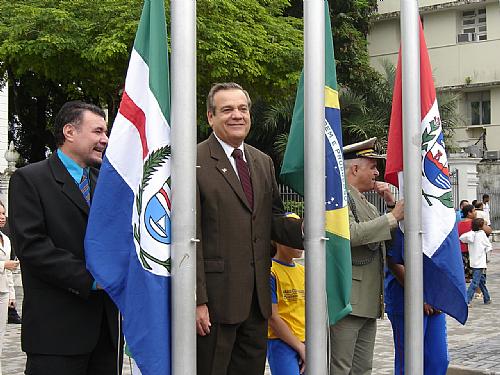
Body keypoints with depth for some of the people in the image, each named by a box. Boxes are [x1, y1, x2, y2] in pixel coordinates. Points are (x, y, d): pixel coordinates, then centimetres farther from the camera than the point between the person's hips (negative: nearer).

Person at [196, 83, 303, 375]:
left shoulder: (263, 162, 14)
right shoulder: (195, 162, -9)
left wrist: (303, 229, -6)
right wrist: (197, 300, -16)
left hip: (258, 296, 7)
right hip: (216, 296, -6)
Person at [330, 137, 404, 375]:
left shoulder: (366, 203, 20)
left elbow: (389, 238, 25)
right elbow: (351, 234, -24)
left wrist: (391, 204, 11)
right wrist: (393, 216, -17)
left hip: (368, 301, 10)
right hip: (348, 299, -10)